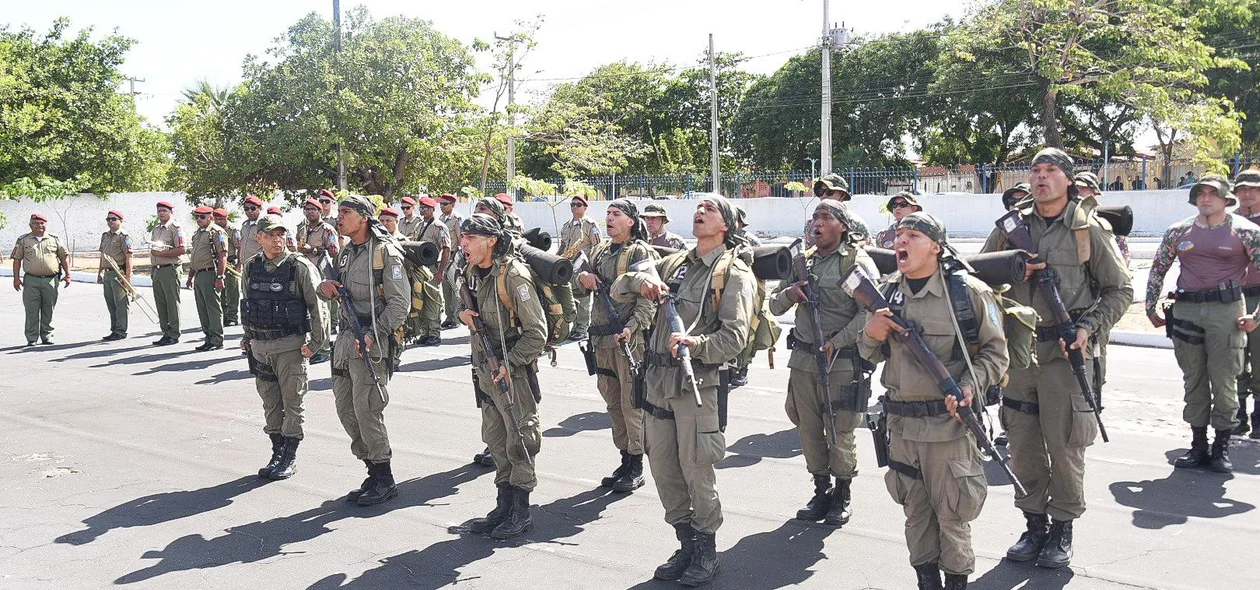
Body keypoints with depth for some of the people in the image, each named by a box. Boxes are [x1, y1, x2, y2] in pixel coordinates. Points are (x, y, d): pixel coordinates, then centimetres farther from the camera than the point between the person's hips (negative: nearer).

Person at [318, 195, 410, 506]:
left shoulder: (385, 252, -11)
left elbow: (400, 302, -15)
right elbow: (335, 291, 23)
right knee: (345, 408, 10)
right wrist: (325, 287, -1)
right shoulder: (346, 252, 14)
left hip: (372, 342, -9)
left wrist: (373, 335, -21)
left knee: (366, 410, -7)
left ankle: (384, 480, 6)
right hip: (345, 339, 9)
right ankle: (374, 472, 21)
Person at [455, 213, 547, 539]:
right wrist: (463, 314, 1)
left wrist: (509, 365, -21)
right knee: (496, 441, 15)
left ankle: (521, 512, 11)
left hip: (514, 370, -8)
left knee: (519, 441, 0)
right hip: (485, 370, 8)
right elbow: (464, 303, 25)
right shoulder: (472, 274, 6)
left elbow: (537, 331, -18)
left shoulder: (513, 276, -18)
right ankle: (504, 506, 26)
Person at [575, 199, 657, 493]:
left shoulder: (641, 252, -7)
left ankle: (636, 467, 7)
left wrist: (632, 327, -26)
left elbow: (648, 298, -14)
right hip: (601, 339, 7)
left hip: (630, 339, -7)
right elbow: (585, 284, 26)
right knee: (613, 403, 13)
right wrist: (583, 276, 2)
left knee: (632, 402, -2)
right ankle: (625, 460, 25)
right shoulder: (601, 249, 15)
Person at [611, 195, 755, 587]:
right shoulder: (675, 263, 14)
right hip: (658, 379, 6)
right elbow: (618, 290, 15)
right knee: (663, 468, 11)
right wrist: (641, 279, -6)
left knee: (696, 471, 0)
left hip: (697, 382, -6)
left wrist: (696, 343, -31)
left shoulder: (733, 273, -5)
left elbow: (735, 336, -15)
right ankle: (687, 544, 27)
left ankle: (706, 554, 18)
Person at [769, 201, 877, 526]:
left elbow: (869, 313, -13)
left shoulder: (858, 262, -4)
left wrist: (835, 344, -18)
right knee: (808, 429, 9)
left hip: (842, 361, -5)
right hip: (803, 358, 5)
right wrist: (787, 294, -7)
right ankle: (821, 490, 24)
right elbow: (775, 306, 16)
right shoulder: (802, 261, 12)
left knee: (840, 433, 1)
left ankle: (843, 495, 18)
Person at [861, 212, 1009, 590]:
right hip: (901, 421, 5)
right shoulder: (888, 292, 5)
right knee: (915, 510, 15)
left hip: (948, 422, -5)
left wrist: (970, 386, -19)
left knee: (951, 512, 6)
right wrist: (871, 334, -9)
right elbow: (873, 356, 13)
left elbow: (995, 351, -3)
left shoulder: (968, 292, -9)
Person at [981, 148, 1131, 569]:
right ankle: (1034, 524, 22)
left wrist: (1088, 327, -10)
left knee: (1065, 444, 1)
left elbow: (1120, 290, 4)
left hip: (1065, 351, -3)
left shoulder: (1089, 230, 0)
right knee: (1022, 443, 9)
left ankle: (1062, 529, 15)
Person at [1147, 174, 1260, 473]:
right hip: (1185, 310, 3)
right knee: (1193, 381, 9)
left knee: (1224, 381, 0)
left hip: (1227, 311, -3)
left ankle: (1222, 447, 12)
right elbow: (1157, 270, 16)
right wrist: (1151, 308, 12)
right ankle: (1198, 445, 18)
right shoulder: (1178, 231, 9)